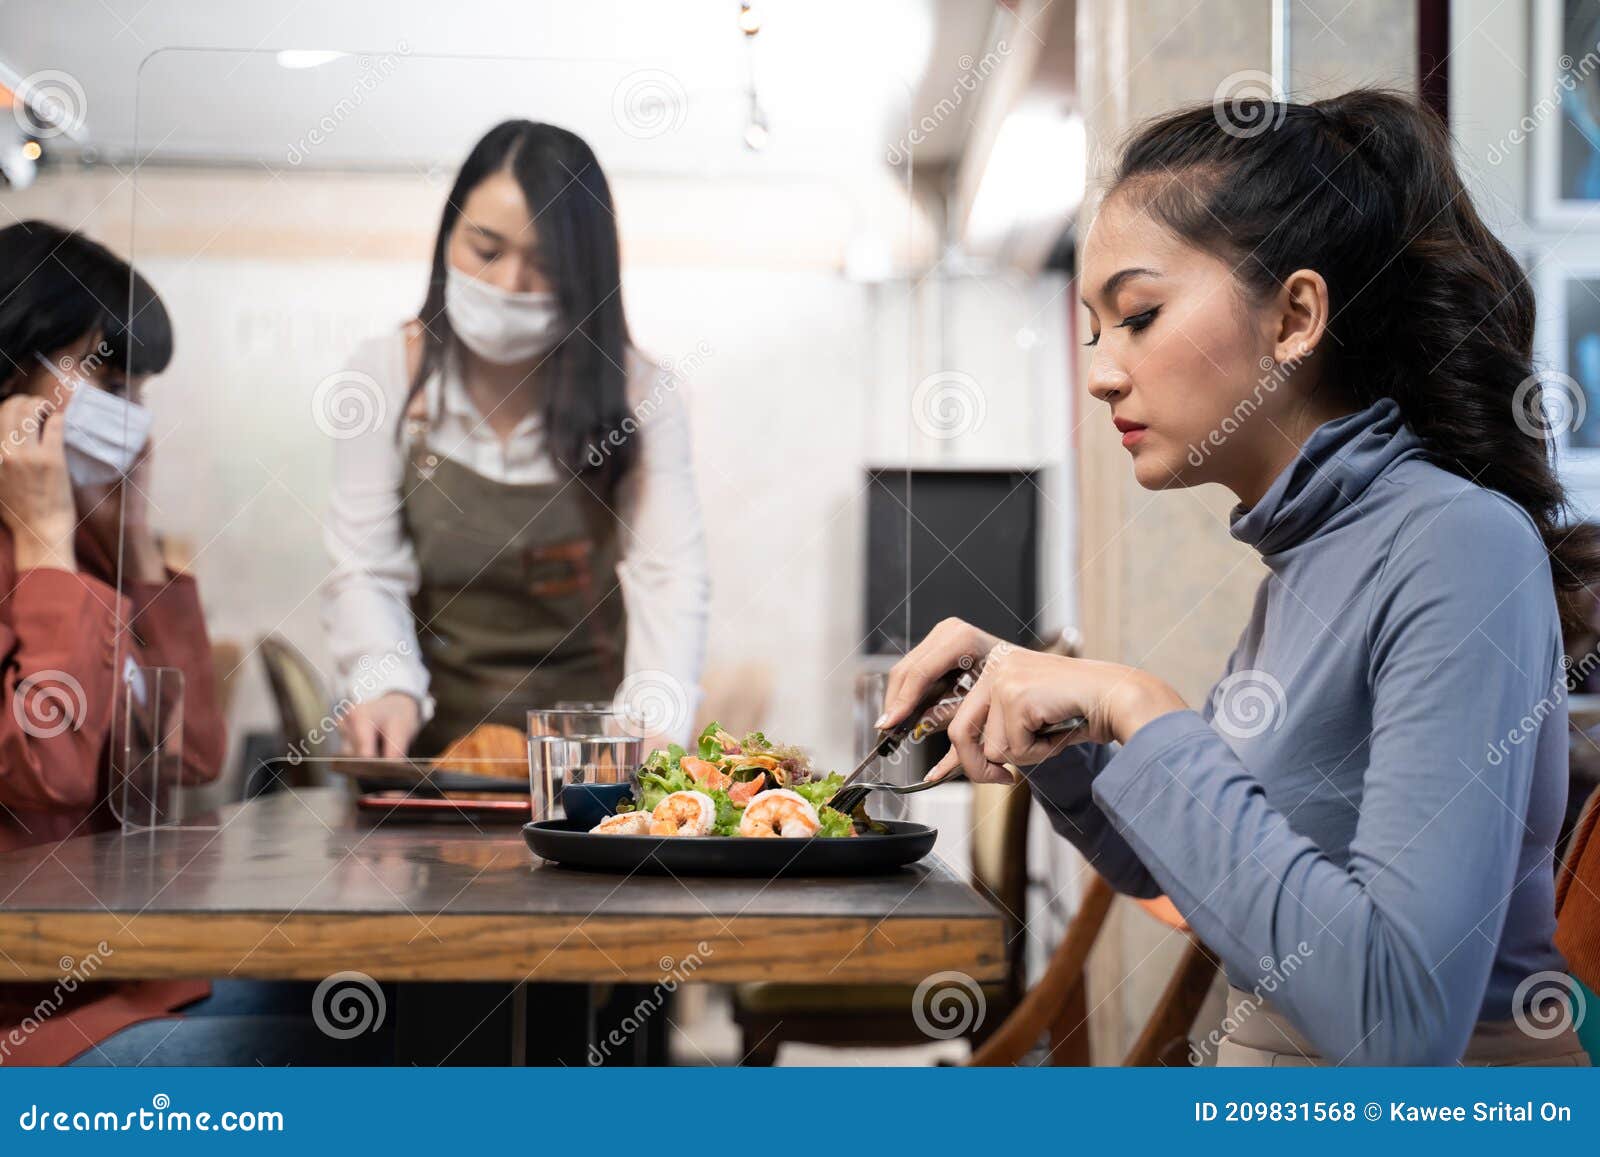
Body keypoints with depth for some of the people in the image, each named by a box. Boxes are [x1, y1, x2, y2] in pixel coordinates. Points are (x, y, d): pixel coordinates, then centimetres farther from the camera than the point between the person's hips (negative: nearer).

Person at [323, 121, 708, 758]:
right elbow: (365, 575, -1)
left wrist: (655, 727, -28)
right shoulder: (387, 376, 1)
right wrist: (388, 685, -21)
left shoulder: (639, 394, -3)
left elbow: (669, 578, -11)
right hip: (434, 741, 2)